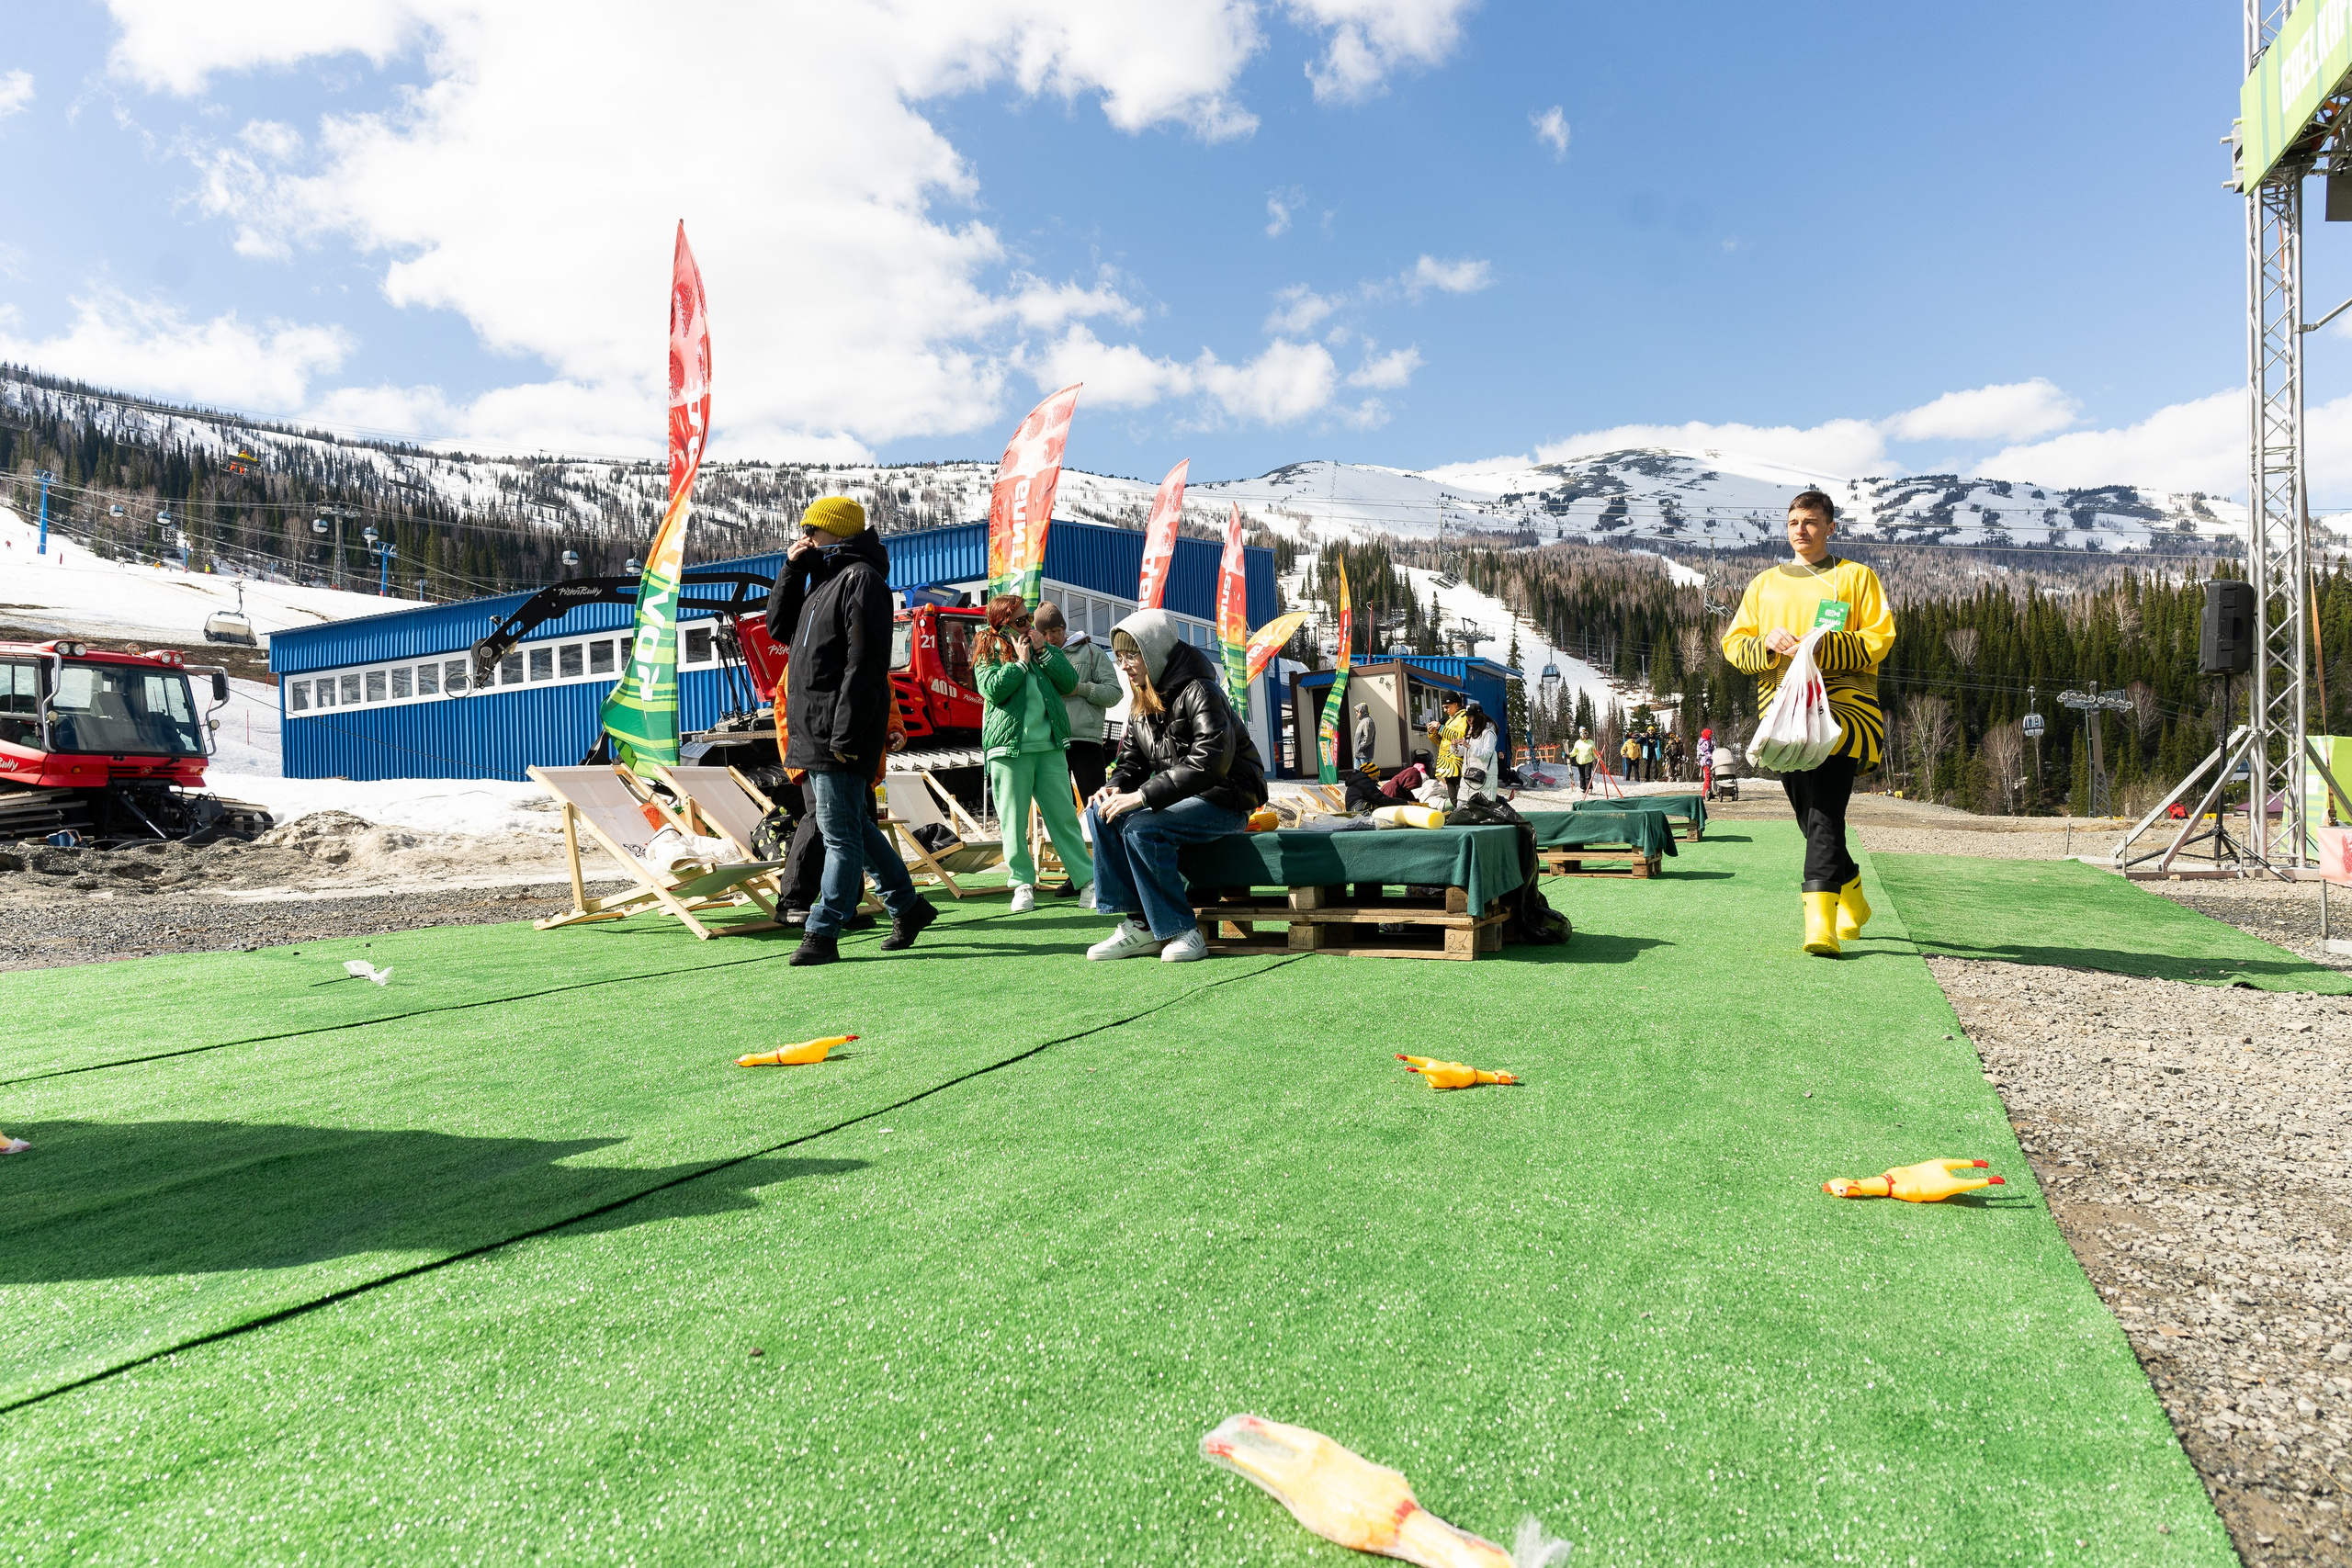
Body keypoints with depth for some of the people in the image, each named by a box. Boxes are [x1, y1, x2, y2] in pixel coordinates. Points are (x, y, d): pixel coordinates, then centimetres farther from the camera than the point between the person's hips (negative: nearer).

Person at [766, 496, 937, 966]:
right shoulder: (823, 578, 20)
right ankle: (907, 905, 27)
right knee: (853, 826, 16)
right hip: (812, 730, 10)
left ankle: (822, 933, 0)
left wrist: (846, 734, -23)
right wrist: (792, 568, 13)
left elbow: (864, 665, -19)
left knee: (840, 833, -4)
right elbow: (779, 628, 24)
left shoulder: (860, 578, -11)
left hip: (841, 735, -10)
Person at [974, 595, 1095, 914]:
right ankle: (1023, 883, 11)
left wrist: (1043, 651, -4)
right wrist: (1021, 661, -9)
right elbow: (993, 689, -13)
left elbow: (1070, 683, 3)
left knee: (1064, 816, 3)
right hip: (1008, 747, -3)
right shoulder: (988, 652, 5)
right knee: (1013, 821, 0)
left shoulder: (1043, 647, 15)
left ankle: (1087, 879, 6)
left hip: (1049, 746, 3)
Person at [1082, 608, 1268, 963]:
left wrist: (1143, 795, -31)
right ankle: (1139, 923, -9)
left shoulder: (1198, 691, -17)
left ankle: (1183, 931, -17)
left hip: (1224, 800, -8)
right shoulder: (1142, 701, 9)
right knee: (1100, 812, -10)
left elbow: (1210, 761, -29)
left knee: (1141, 827, -29)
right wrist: (1116, 787, -11)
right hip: (1182, 797, 8)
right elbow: (1132, 757, 14)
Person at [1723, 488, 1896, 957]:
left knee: (1825, 813, -17)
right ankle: (1851, 897, 30)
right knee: (1810, 816, 10)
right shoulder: (1765, 583, 20)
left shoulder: (1856, 577, 9)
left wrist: (1824, 647, -16)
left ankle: (1820, 919, -23)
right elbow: (1733, 644, 14)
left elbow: (1880, 638, 0)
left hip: (1840, 707, -4)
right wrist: (1767, 643, -7)